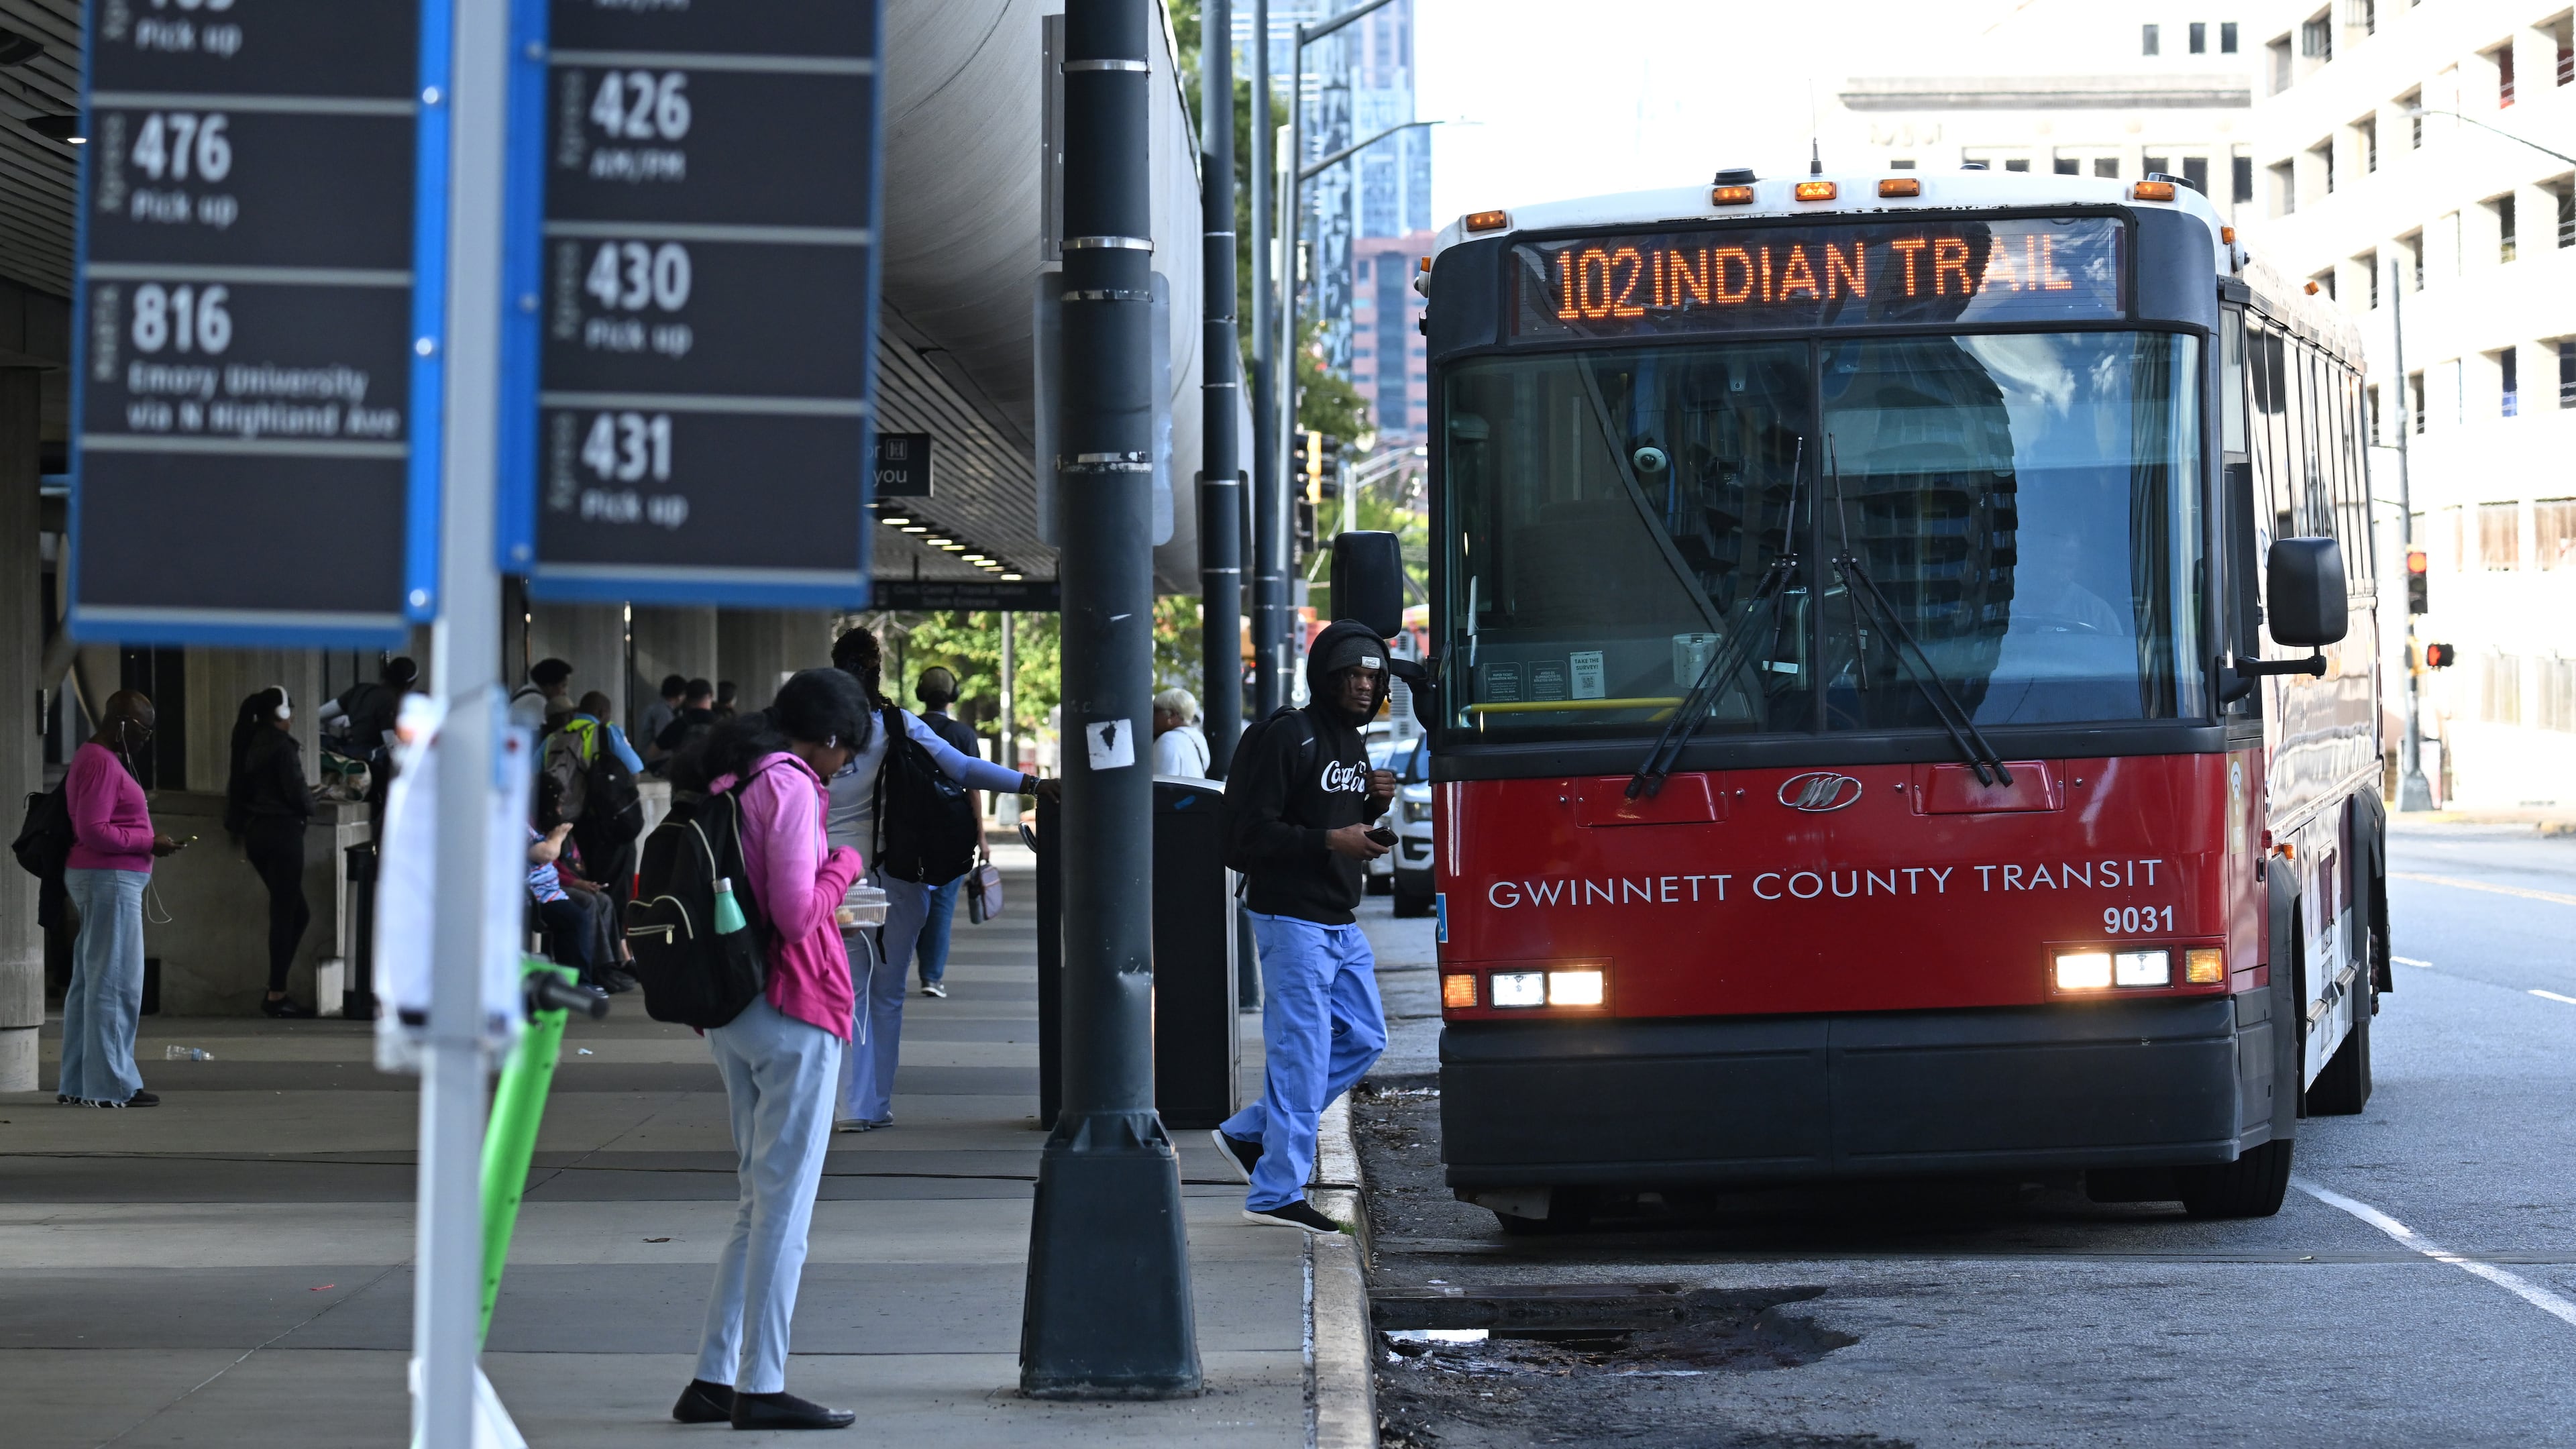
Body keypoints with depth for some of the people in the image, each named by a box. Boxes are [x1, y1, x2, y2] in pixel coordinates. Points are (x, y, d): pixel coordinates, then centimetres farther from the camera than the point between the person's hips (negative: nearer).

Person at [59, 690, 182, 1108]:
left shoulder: (95, 758, 18)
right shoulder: (102, 763, -15)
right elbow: (93, 830, -22)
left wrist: (145, 843, 16)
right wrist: (149, 843, -15)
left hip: (98, 882, 11)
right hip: (111, 880, -11)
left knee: (88, 982, 11)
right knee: (115, 984, -9)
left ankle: (77, 1084, 14)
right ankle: (110, 1085, -8)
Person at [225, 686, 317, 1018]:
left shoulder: (250, 744, 11)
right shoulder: (282, 745, -13)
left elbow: (238, 789, 14)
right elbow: (296, 792, -17)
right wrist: (309, 806, 4)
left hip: (255, 832, 8)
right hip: (282, 831, -8)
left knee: (298, 911, 13)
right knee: (284, 913, -3)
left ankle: (277, 992, 10)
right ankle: (276, 996, -2)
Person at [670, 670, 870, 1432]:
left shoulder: (723, 781, 14)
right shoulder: (790, 785, -13)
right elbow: (797, 914, -20)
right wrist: (842, 865, -2)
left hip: (729, 1014, 9)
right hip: (794, 1009, -9)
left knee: (760, 1199, 15)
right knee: (785, 1202, -3)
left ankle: (714, 1379, 14)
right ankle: (761, 1388, -2)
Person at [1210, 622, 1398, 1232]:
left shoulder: (1353, 745, 16)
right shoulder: (1288, 739, -13)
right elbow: (1248, 833, -18)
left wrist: (1374, 806, 3)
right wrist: (1330, 840, -23)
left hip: (1341, 924, 9)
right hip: (1293, 922, -9)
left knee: (1363, 1037, 11)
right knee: (1301, 1052, -8)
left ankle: (1249, 1133, 19)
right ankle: (1276, 1194, 0)